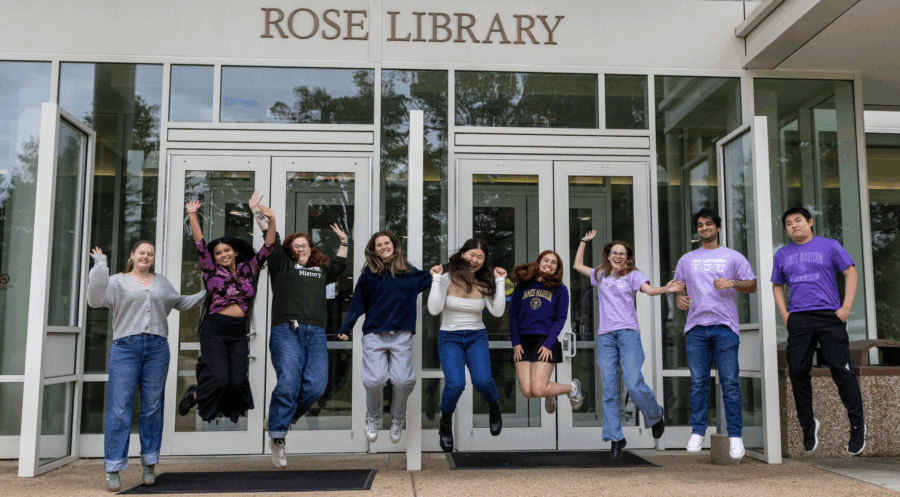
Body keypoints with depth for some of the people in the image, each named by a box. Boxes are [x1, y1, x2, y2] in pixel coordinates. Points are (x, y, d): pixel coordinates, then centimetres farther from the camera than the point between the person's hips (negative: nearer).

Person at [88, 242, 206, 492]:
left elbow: (182, 303, 30)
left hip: (157, 348, 3)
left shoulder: (162, 282, 20)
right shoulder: (118, 281, 8)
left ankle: (149, 464, 13)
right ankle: (113, 469, 0)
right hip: (125, 348, -3)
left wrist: (208, 293, 22)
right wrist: (100, 266, -9)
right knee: (120, 409, -5)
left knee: (153, 408, 4)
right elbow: (96, 299, -7)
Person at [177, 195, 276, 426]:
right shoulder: (212, 271, 7)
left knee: (237, 381, -4)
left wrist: (272, 221, -4)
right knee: (219, 379, -12)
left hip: (239, 333, 3)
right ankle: (194, 395, 19)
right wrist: (192, 215, -7)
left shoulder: (248, 270, 13)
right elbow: (200, 245, 0)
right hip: (215, 330, -3)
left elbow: (267, 248, 8)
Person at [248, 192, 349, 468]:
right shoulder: (282, 265, 17)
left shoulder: (320, 270, 28)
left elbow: (339, 265, 46)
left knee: (315, 386, -12)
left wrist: (344, 241, 50)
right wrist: (257, 212, 11)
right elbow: (272, 240, 12)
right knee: (288, 383, -17)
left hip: (316, 334, 4)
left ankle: (281, 418, 10)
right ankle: (277, 438, -6)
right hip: (286, 331, -4)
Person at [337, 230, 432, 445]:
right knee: (374, 381, -12)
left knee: (403, 381, -10)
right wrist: (346, 329, 4)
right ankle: (372, 419, 18)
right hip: (374, 335, -1)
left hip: (401, 336, 1)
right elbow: (358, 303, 6)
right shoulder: (369, 273, 3)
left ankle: (397, 422, 17)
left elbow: (432, 277, 20)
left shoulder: (410, 272, 7)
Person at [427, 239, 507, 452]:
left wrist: (500, 281, -8)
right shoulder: (447, 279, -6)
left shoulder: (484, 284, 2)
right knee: (455, 384, -25)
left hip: (477, 338, 2)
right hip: (450, 338, -2)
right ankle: (445, 422, 8)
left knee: (482, 380, -25)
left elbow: (498, 312, -9)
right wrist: (436, 279, -16)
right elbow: (434, 309, -15)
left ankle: (494, 405, 13)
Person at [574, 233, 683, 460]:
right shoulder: (601, 276, 20)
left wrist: (666, 289, -27)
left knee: (633, 384, -15)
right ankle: (615, 438, 4)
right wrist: (584, 241, 29)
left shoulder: (633, 275, 9)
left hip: (628, 333, -3)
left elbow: (649, 290, -8)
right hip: (605, 336, 3)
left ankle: (655, 416, 14)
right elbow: (578, 265, 31)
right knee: (609, 389, -1)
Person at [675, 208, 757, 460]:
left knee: (730, 382, -4)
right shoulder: (687, 259, 18)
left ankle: (735, 435, 2)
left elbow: (752, 285, 8)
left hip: (725, 326, -2)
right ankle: (698, 432, 9)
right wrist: (680, 298, 0)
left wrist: (733, 283, -11)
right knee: (698, 383, 2)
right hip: (696, 327, 2)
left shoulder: (733, 257, 10)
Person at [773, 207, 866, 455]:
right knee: (797, 372, 2)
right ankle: (808, 425, 18)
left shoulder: (829, 246, 5)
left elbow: (851, 273, 4)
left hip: (829, 316, -3)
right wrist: (784, 314, 8)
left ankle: (857, 427, 6)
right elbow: (777, 286, 22)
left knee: (841, 369, -7)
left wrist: (846, 307, -5)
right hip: (798, 320, 4)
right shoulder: (782, 254, 14)